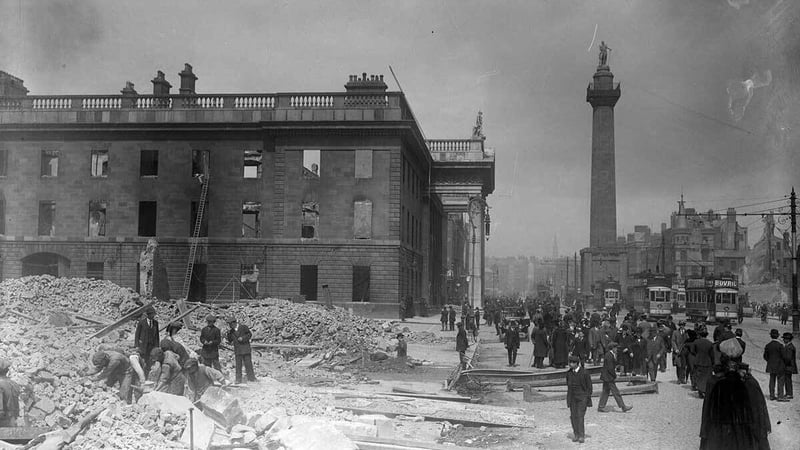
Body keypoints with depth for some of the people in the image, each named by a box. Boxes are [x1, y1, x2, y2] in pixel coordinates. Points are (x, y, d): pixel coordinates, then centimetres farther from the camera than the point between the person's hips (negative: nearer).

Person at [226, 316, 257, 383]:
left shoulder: (243, 327, -3)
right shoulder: (231, 331, 7)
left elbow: (250, 335, 1)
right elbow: (230, 341, 7)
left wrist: (242, 338, -13)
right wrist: (228, 335, -10)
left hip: (246, 349, -2)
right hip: (237, 350, 2)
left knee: (248, 364, 0)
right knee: (238, 365, 0)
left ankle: (251, 377, 6)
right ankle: (238, 379, 3)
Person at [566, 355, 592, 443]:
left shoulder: (584, 373, -9)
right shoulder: (569, 373, 4)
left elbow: (589, 387, -3)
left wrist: (588, 399, -5)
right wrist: (568, 399, 14)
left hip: (582, 397, -4)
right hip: (572, 397, 4)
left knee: (580, 416, -11)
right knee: (573, 416, 2)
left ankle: (581, 436, -4)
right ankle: (576, 434, 14)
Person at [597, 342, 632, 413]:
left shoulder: (608, 354, 12)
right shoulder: (609, 356, -21)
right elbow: (610, 368, -22)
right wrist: (614, 375, -13)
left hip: (606, 377, 10)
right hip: (608, 377, -10)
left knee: (606, 391, 13)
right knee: (615, 392, -4)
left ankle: (601, 407, 16)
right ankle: (623, 407, 0)